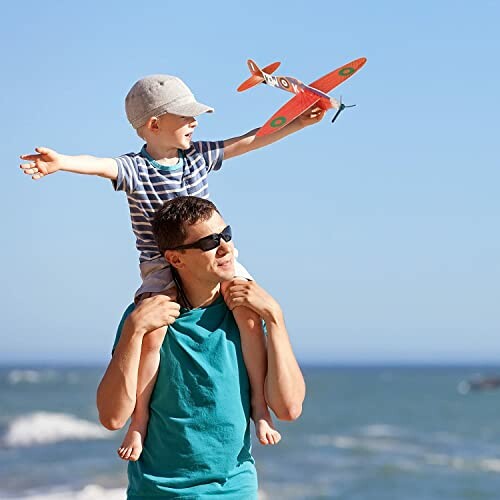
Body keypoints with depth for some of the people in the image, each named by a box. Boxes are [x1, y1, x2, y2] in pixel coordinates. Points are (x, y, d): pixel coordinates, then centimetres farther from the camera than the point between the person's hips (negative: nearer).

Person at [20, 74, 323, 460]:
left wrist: (297, 123, 14)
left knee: (249, 316, -21)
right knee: (151, 334, -27)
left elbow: (248, 141, 13)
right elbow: (101, 166, -29)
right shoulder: (135, 169, -9)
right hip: (161, 270, -4)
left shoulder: (199, 155, 7)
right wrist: (60, 162, -49)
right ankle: (139, 420, -9)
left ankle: (259, 406, -6)